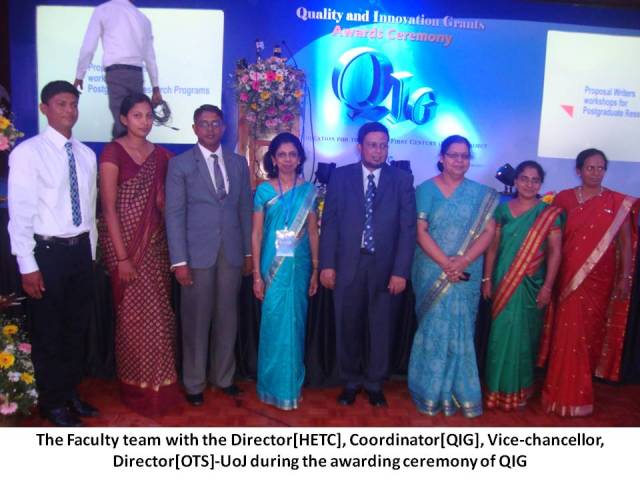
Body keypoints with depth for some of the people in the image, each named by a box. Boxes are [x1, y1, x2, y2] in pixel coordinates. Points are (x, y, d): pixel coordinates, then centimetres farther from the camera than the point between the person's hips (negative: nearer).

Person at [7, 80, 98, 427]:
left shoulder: (86, 154, 7)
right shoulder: (28, 152, -9)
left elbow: (90, 207, 10)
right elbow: (20, 212, -12)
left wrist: (91, 251, 10)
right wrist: (28, 266, -14)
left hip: (81, 250, 5)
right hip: (48, 251, -5)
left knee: (77, 328, 16)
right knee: (47, 332, 9)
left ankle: (71, 393, 35)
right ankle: (52, 403, 27)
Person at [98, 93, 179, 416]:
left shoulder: (161, 155, 9)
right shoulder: (113, 152, -6)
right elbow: (109, 208, -11)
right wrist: (122, 257, -15)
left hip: (156, 243, 5)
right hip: (126, 243, -4)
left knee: (159, 313, 9)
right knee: (135, 315, 2)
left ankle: (161, 384, 24)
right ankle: (137, 388, 19)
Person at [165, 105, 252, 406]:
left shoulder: (238, 163, 11)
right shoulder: (180, 164, 0)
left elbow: (246, 209, 12)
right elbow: (174, 214, -5)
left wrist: (249, 251, 8)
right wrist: (179, 261, -11)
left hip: (232, 252, 3)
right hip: (198, 253, -3)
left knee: (227, 317, 11)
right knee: (196, 320, 6)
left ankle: (223, 377, 27)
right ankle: (194, 383, 22)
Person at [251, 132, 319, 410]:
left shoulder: (309, 191, 4)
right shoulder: (263, 191, -1)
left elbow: (313, 232, 6)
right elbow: (256, 234, -1)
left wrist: (315, 270, 3)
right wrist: (257, 274, -5)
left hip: (299, 267, 2)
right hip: (272, 267, -1)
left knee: (295, 325, 9)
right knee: (274, 325, 4)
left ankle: (292, 384, 26)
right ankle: (274, 386, 21)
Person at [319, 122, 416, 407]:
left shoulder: (402, 179, 2)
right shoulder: (341, 176, 3)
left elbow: (408, 228, -2)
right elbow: (330, 223, 2)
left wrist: (400, 271, -8)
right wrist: (327, 264, -5)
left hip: (384, 267, 0)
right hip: (347, 265, 0)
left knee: (380, 328, 10)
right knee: (348, 327, 10)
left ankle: (374, 384, 29)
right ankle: (350, 382, 29)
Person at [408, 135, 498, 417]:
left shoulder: (481, 193, 7)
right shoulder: (426, 189, 2)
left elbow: (488, 231, -1)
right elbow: (420, 230, -6)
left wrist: (463, 261, -15)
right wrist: (445, 263, -17)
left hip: (467, 274, 2)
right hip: (432, 272, -1)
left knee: (461, 330, 7)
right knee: (433, 328, 3)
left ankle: (458, 391, 22)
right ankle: (432, 391, 18)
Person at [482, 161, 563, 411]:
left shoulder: (549, 213, -2)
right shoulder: (503, 209, 4)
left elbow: (555, 250, -5)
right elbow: (492, 246, 5)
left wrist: (547, 286, -11)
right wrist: (487, 279, 1)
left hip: (531, 284, -1)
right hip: (503, 282, 1)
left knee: (523, 336, 7)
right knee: (500, 334, 5)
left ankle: (519, 390, 23)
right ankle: (498, 388, 20)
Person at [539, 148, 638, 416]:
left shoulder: (618, 203, 2)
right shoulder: (564, 199, 2)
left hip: (601, 279, 1)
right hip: (569, 277, -1)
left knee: (591, 332, 9)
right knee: (570, 333, -1)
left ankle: (577, 390, 28)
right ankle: (568, 394, 15)